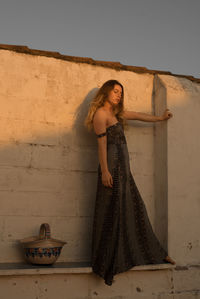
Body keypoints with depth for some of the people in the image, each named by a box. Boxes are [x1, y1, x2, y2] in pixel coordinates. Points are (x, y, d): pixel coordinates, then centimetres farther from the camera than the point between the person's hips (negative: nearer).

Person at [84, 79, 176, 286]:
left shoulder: (116, 113, 22)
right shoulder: (100, 113, -4)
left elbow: (137, 116, 36)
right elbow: (101, 143, -13)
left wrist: (160, 118, 47)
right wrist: (104, 171, -20)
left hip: (123, 169, 9)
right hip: (112, 168, -9)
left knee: (135, 210, 13)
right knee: (112, 213, -7)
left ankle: (154, 253, 21)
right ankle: (107, 262, -1)